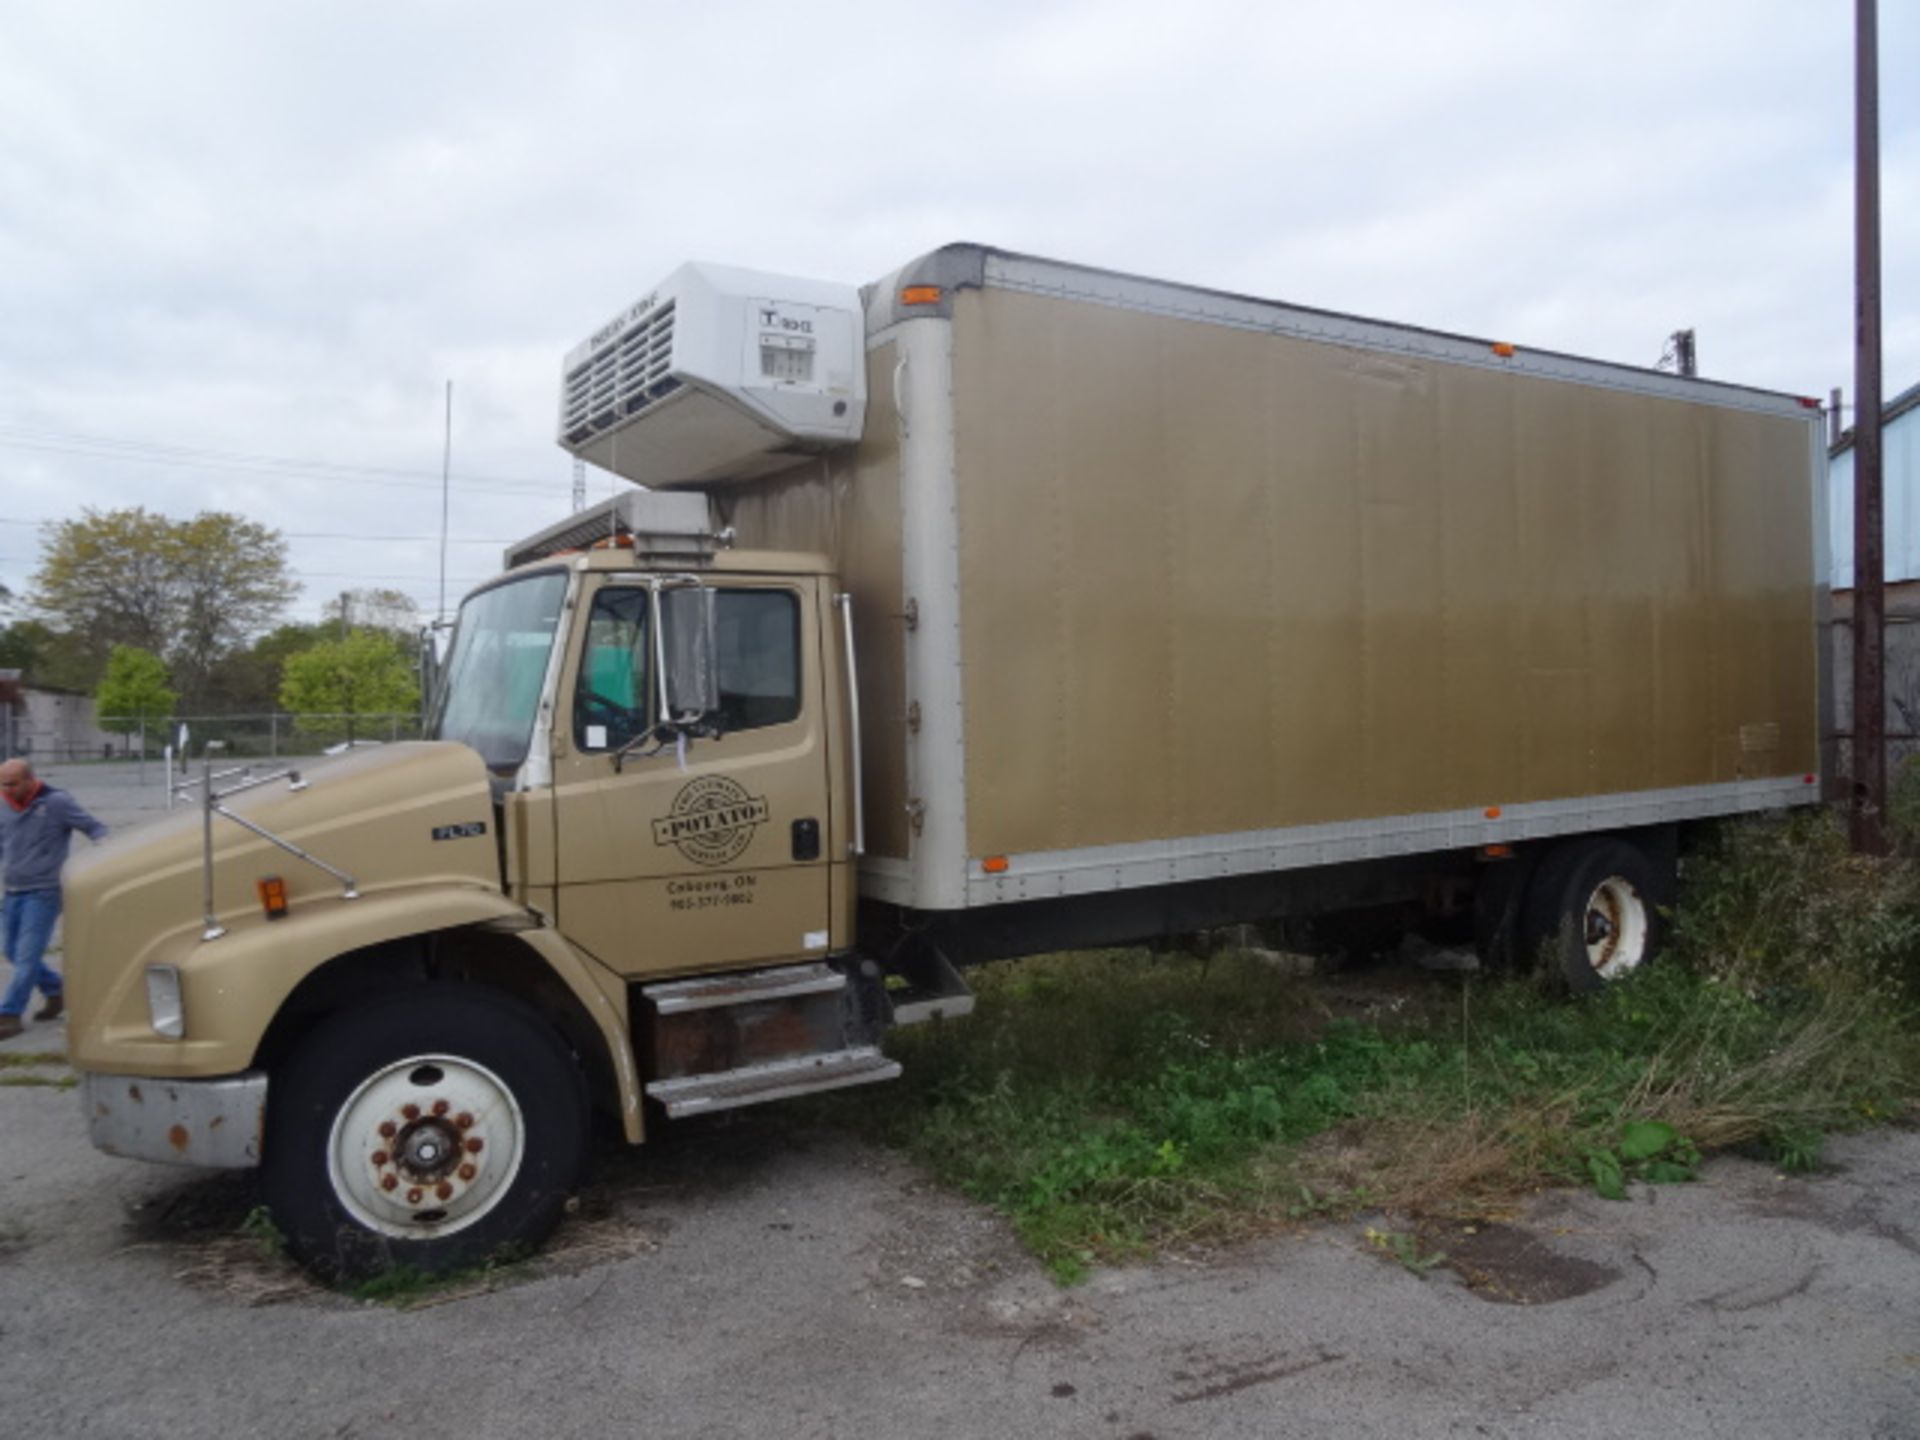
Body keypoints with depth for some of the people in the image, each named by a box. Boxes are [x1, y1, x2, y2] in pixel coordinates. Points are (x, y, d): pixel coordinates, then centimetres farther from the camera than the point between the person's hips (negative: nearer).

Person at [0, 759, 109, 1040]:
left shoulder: (57, 803, -9)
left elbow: (94, 828, -5)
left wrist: (102, 843, -25)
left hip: (44, 892, -6)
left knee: (27, 955, -7)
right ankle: (55, 991, 31)